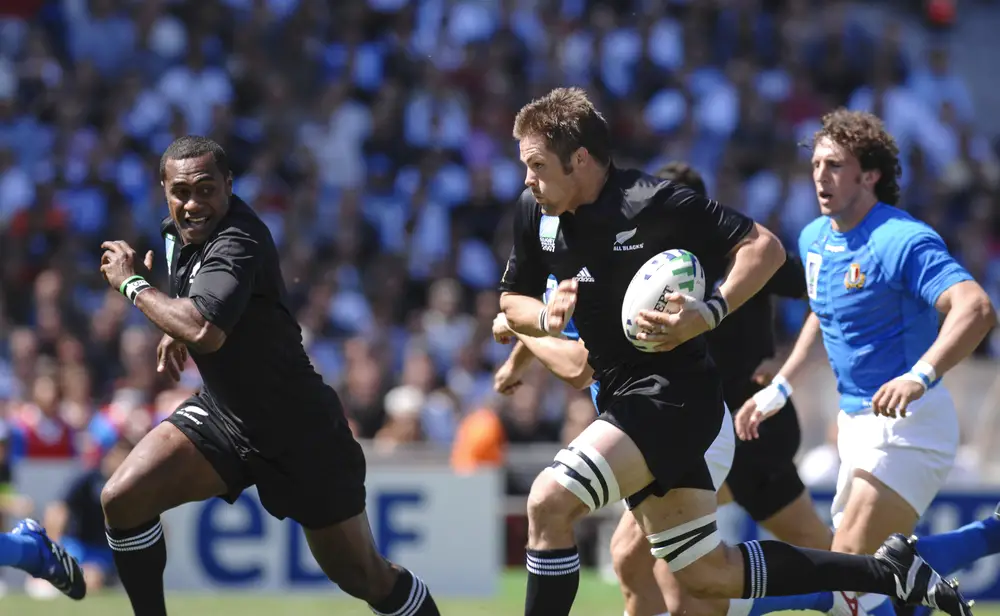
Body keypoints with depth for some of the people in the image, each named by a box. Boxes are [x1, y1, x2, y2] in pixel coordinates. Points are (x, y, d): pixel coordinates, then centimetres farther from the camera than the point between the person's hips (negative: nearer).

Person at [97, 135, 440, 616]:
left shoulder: (239, 243, -27)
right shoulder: (180, 231, -1)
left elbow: (204, 331, -44)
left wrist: (131, 284, -29)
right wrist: (175, 333, 6)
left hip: (298, 433, -7)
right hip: (222, 412, 7)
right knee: (121, 500, -12)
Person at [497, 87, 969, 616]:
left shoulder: (653, 202, -18)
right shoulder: (534, 212, 2)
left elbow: (765, 248, -13)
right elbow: (512, 301, 14)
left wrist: (706, 315, -27)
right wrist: (547, 317, -10)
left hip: (675, 395, -9)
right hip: (623, 402, 9)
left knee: (549, 502, -24)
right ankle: (888, 572, 23)